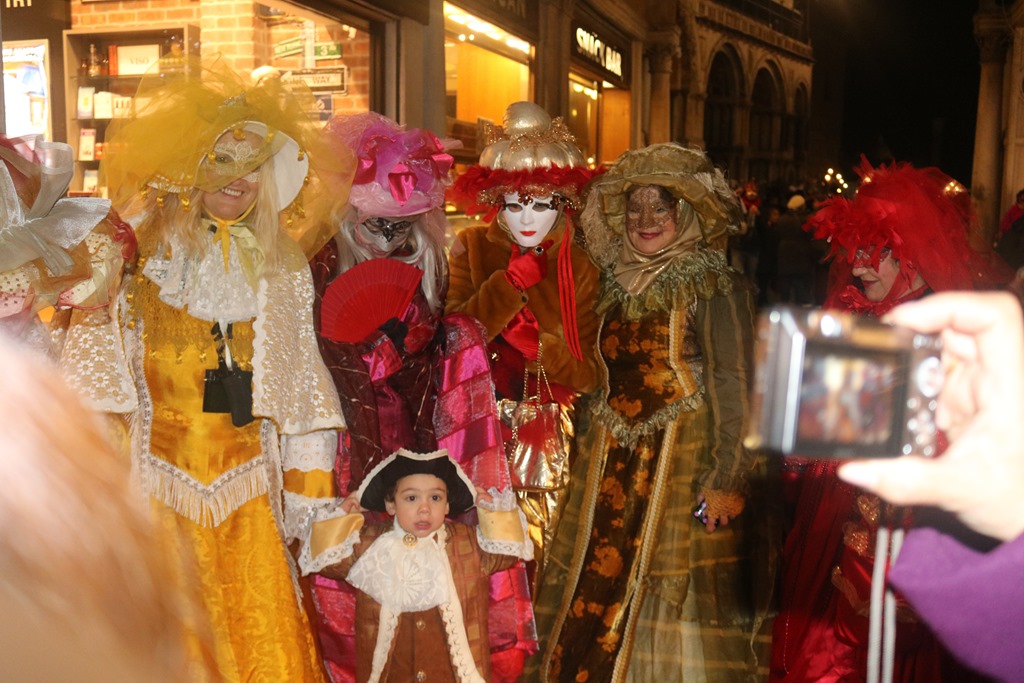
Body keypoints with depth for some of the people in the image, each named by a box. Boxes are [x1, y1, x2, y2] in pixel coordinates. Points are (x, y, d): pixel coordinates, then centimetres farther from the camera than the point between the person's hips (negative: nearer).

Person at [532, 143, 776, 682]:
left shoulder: (712, 285, -8)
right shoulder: (617, 283, 10)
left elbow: (735, 388, -13)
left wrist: (728, 481, -18)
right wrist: (587, 455, 13)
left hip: (685, 465, -6)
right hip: (612, 470, 6)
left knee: (674, 598, -1)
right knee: (597, 598, 11)